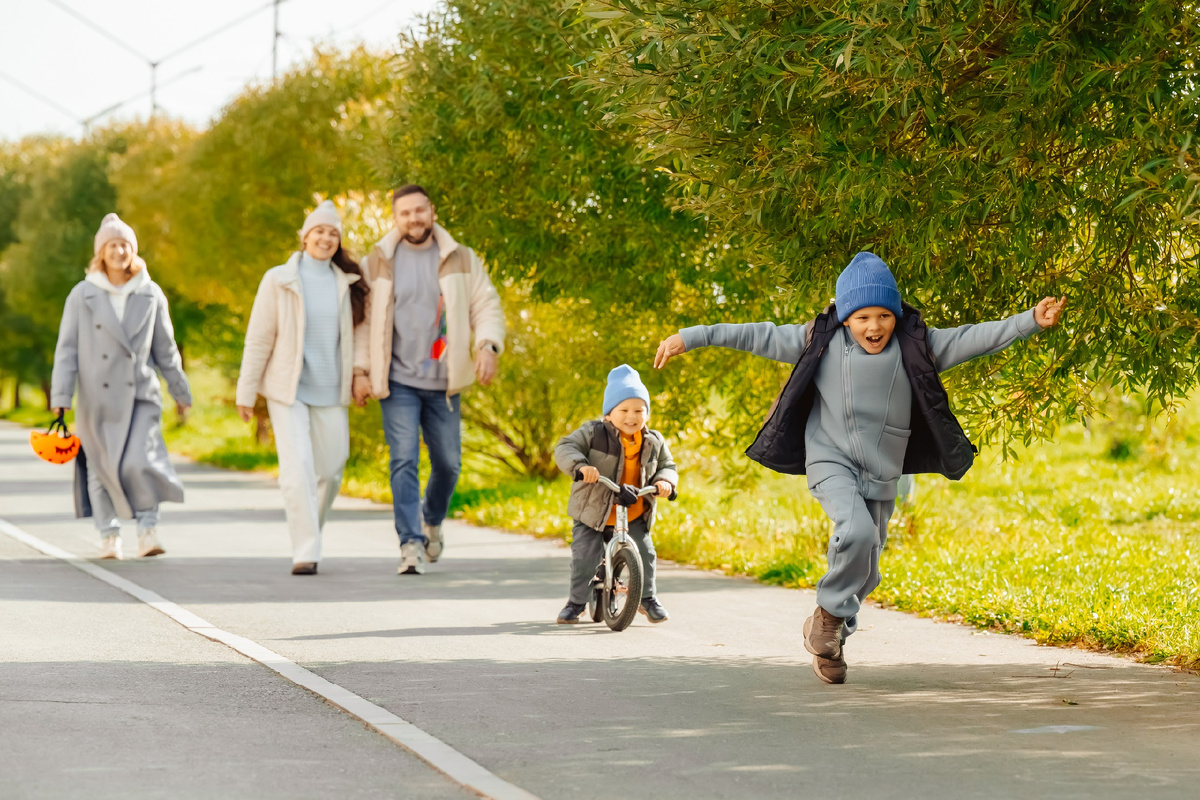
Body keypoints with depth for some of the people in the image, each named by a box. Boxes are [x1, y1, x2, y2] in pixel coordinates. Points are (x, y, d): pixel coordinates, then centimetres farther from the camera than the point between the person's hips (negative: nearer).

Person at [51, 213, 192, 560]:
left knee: (140, 461, -16)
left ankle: (148, 529, -5)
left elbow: (165, 348, 13)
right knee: (101, 467, 4)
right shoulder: (82, 295, 1)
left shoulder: (150, 295, 7)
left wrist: (180, 392, 16)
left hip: (140, 394, 0)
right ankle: (109, 536, 16)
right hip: (97, 398, 0)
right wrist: (60, 397, -7)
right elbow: (67, 349, 0)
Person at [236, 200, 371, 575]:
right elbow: (259, 338, -1)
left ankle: (312, 530, 31)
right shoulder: (278, 280, -3)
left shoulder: (349, 284, 6)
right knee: (298, 469, -13)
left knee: (331, 470, 7)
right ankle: (305, 551, -13)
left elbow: (360, 329, 14)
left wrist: (360, 371, -2)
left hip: (330, 390, 3)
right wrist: (246, 392, -2)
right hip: (288, 389, -3)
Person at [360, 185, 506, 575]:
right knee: (404, 459, -12)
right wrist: (361, 369, -1)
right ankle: (412, 544, -10)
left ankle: (432, 521, 37)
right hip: (398, 381, -2)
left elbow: (486, 306, 6)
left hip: (443, 382, 2)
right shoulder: (379, 262, 2)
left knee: (448, 462, 9)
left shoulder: (461, 260, 5)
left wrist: (488, 345, -13)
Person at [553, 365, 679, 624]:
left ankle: (647, 598, 16)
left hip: (634, 516, 3)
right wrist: (581, 466, -37)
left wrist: (665, 481, -15)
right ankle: (576, 602, 11)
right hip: (592, 512, -2)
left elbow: (666, 465, 9)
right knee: (585, 557, -10)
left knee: (644, 552, -8)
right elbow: (564, 448, -17)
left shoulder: (654, 442, 1)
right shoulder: (593, 433, -11)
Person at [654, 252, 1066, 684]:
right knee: (857, 531, -29)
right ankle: (830, 613, -6)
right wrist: (692, 337, -1)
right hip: (831, 461, -3)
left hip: (881, 474, 3)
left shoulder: (914, 345, -3)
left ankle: (825, 635, 32)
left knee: (864, 571, 8)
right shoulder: (822, 341, -6)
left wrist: (1030, 322, -15)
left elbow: (969, 340, -5)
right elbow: (763, 337, -1)